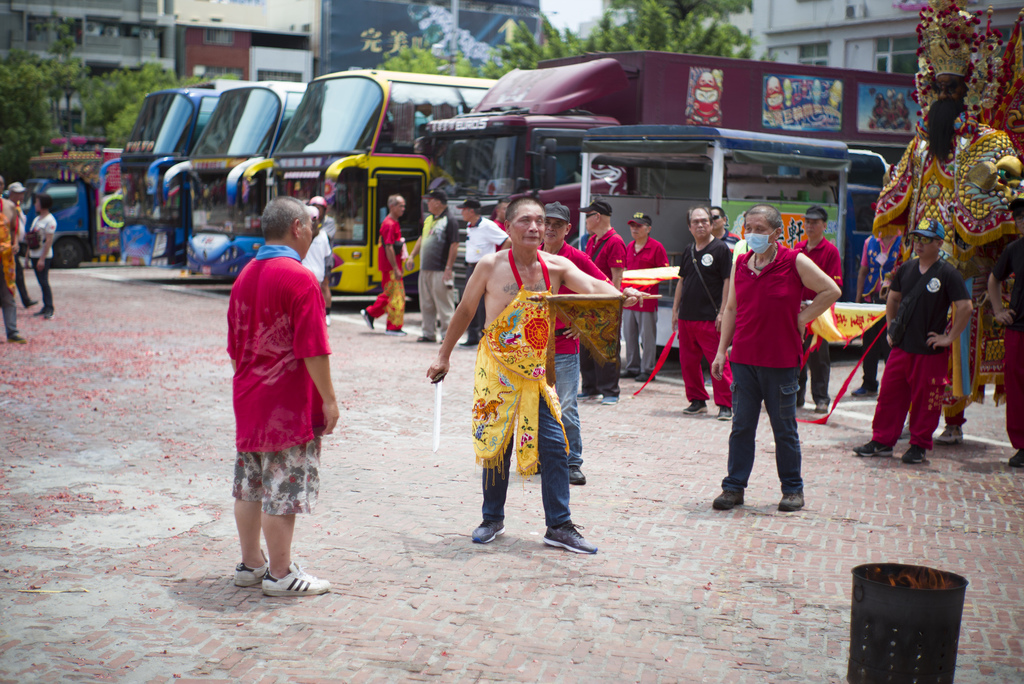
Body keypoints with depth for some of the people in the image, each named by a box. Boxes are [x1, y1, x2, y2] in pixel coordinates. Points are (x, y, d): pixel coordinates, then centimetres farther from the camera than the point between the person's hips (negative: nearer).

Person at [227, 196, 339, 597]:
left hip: (248, 400, 8)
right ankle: (280, 574, 5)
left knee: (249, 487, 14)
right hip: (289, 405, -8)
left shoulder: (244, 276, 10)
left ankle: (250, 564, 25)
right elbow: (313, 350, -19)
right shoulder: (299, 279, -16)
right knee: (283, 490, -1)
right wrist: (328, 399, -12)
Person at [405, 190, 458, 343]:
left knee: (443, 304, -5)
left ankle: (447, 335, 0)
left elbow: (454, 245, -14)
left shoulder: (449, 220, -9)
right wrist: (411, 256, 17)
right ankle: (429, 334, 18)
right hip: (425, 269, 8)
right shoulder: (428, 220, 16)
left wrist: (448, 268, -18)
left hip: (440, 271, -8)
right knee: (426, 304, 11)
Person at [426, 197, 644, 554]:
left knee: (554, 444, -3)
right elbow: (465, 311, 2)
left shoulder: (556, 266, -3)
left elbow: (591, 286, -19)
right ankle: (492, 519, 24)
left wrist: (619, 296, -41)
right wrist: (444, 356, 7)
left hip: (537, 369, 2)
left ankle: (559, 526, 7)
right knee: (496, 444, 4)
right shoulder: (491, 266, -9)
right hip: (497, 367, -2)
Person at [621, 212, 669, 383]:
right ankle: (632, 367, 20)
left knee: (647, 336, -1)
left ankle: (648, 370, 5)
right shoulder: (628, 247, 15)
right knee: (629, 335, 11)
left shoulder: (656, 247, -5)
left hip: (647, 297, -7)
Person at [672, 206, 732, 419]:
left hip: (709, 318, -7)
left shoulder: (720, 249, -4)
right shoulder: (689, 252, 15)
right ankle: (697, 400, 22)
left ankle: (725, 404, -1)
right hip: (686, 316, 7)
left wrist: (722, 312, -13)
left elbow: (728, 281, -8)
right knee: (687, 361, 9)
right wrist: (675, 309, 16)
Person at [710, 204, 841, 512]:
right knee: (741, 426, 7)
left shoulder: (794, 262, -6)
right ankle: (734, 486, 14)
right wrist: (721, 351, 8)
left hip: (781, 360, -3)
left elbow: (831, 291, 0)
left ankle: (792, 489, 19)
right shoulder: (740, 263, 7)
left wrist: (802, 318, -3)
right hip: (743, 359, 3)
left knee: (785, 429, 7)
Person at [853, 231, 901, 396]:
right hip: (870, 298, 4)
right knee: (869, 343, 9)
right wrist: (858, 299, 11)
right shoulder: (870, 242, 10)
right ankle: (869, 385, 19)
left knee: (890, 344, -2)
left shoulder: (902, 242, -4)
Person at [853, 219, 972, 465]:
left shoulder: (947, 274, -9)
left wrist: (949, 338, -13)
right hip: (901, 346, 5)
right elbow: (893, 299, 22)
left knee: (925, 400, 3)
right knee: (889, 393, 7)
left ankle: (919, 445, 16)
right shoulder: (906, 269, 8)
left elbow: (965, 307, -14)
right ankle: (882, 441, 17)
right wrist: (891, 329, 15)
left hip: (930, 351, -5)